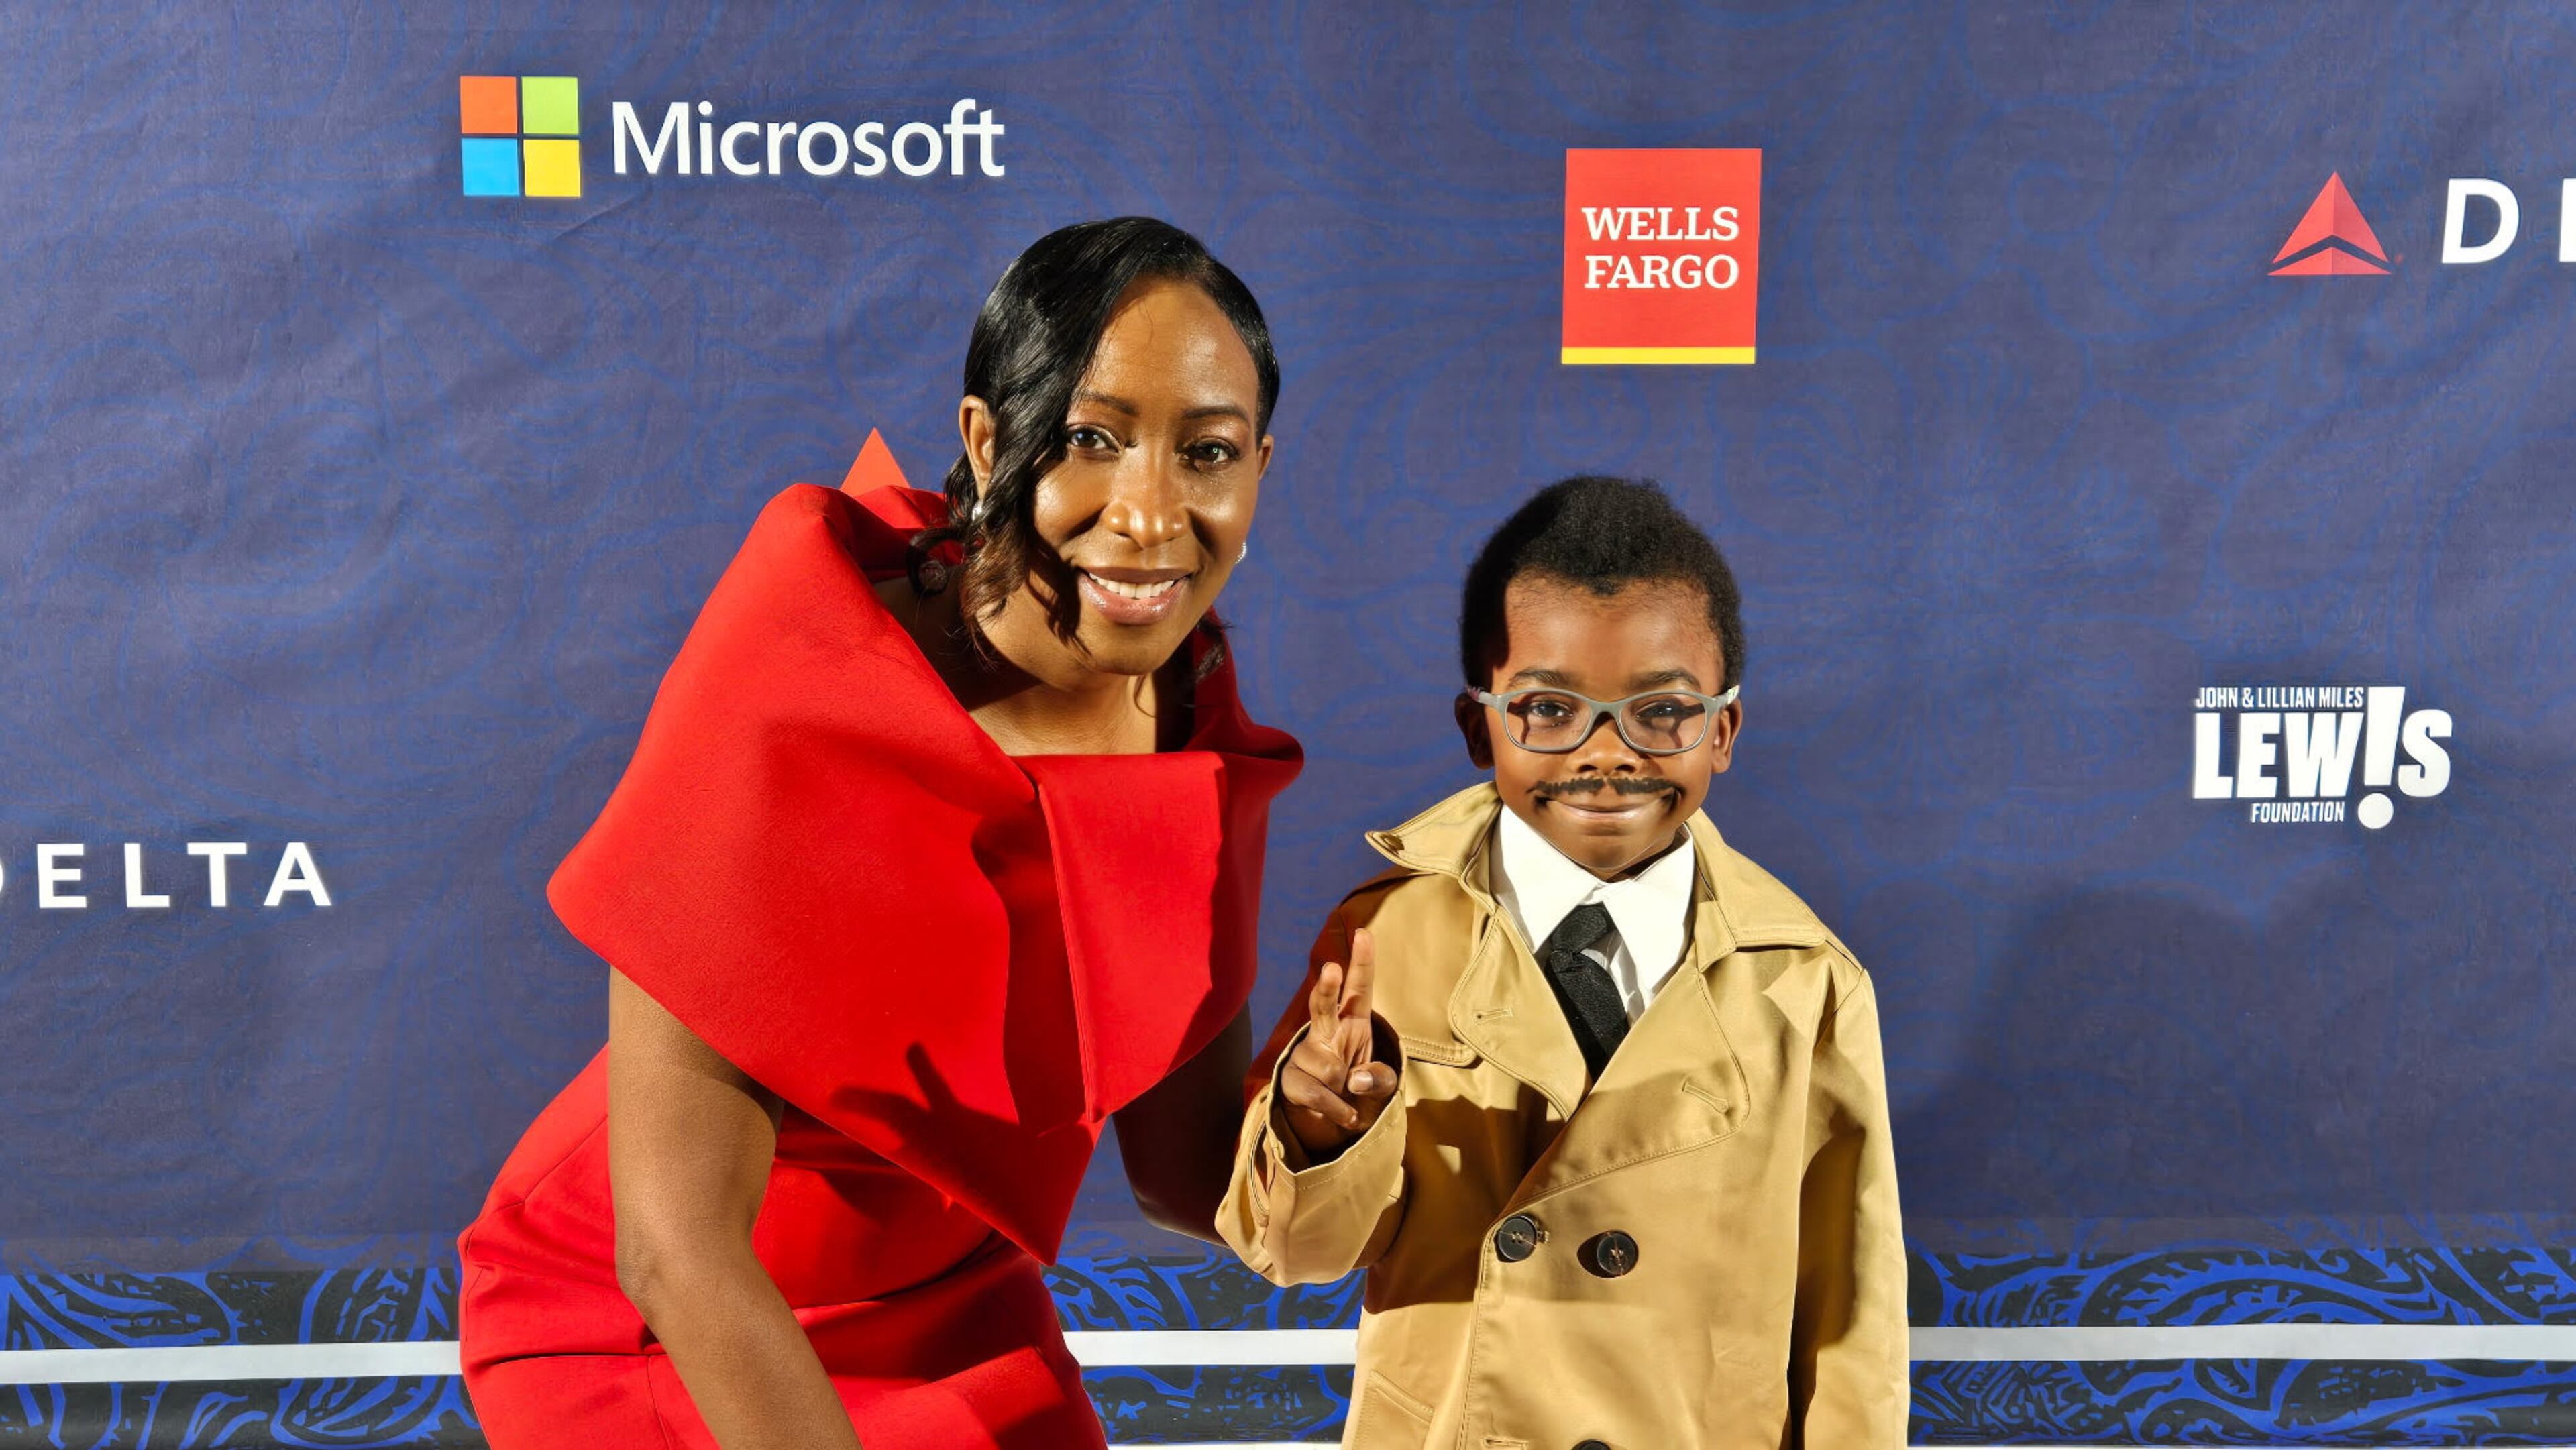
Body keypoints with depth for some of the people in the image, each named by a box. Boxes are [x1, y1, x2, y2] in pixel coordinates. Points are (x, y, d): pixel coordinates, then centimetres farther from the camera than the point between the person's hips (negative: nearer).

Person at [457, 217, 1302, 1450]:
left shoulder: (1198, 736, -13)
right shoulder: (792, 713, -30)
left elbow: (1185, 1164, -9)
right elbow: (676, 1247, -29)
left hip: (953, 1325, 5)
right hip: (644, 1340, -4)